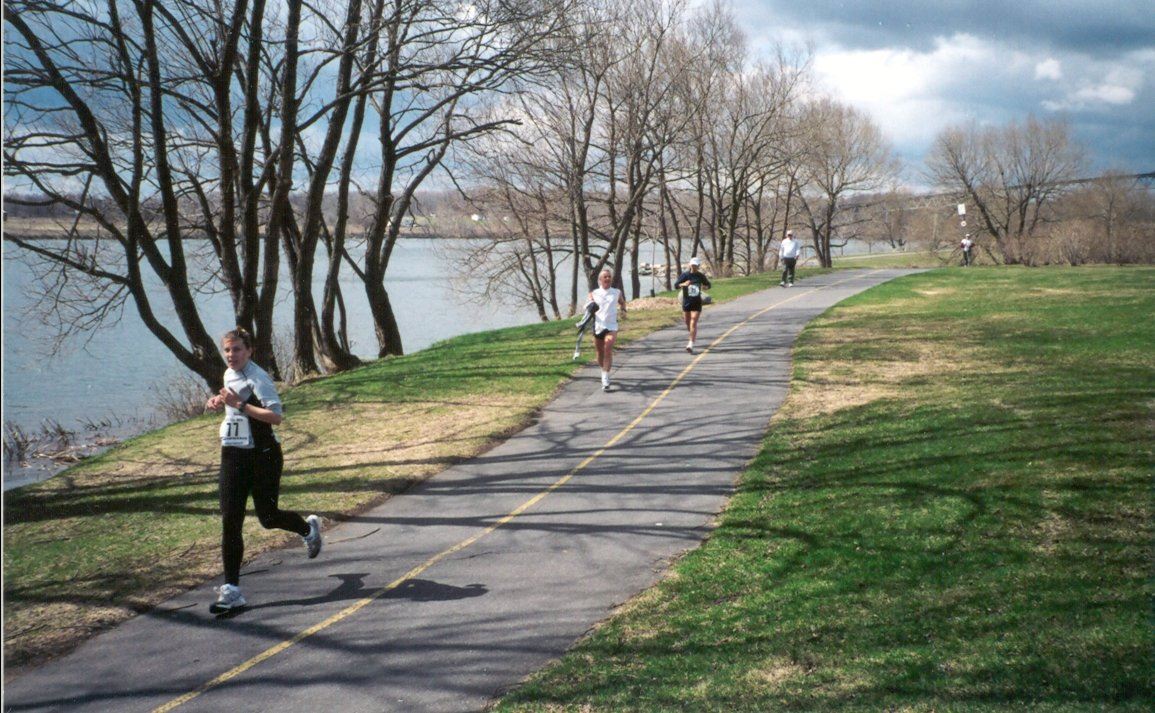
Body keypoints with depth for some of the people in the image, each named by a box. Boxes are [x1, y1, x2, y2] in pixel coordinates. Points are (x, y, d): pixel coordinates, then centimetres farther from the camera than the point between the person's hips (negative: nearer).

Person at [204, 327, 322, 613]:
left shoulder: (258, 378, -15)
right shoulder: (229, 375, 10)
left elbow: (276, 416, -26)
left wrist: (239, 405, -28)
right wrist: (221, 402, 10)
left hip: (263, 455, -6)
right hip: (233, 455, 6)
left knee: (268, 517, 5)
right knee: (230, 521, -3)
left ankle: (308, 528, 40)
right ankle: (231, 589, -1)